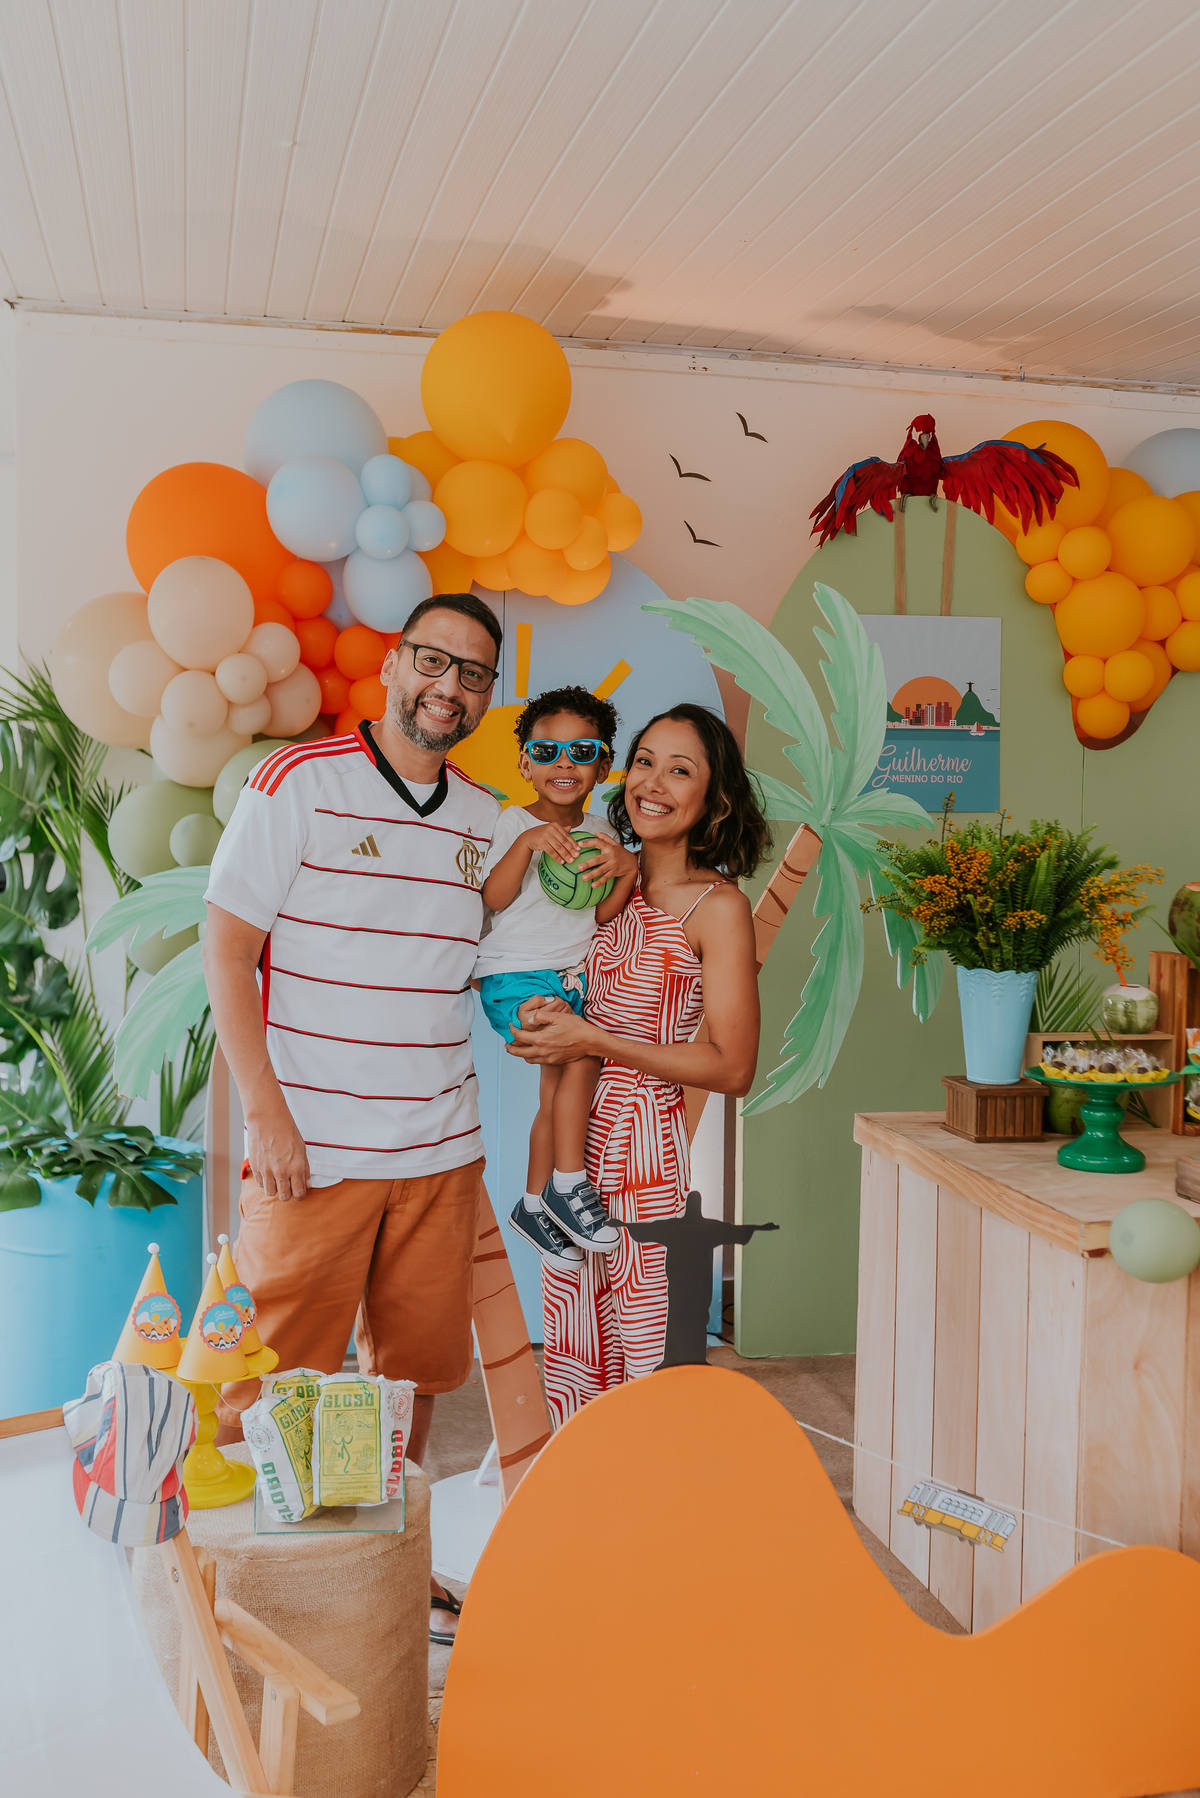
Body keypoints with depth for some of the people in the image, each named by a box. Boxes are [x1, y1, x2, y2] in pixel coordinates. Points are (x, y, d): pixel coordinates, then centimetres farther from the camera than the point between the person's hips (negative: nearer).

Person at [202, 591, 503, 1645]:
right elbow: (226, 947, -8)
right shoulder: (298, 782, -6)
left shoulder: (487, 820, 10)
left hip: (442, 1151, 5)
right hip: (311, 1146, -5)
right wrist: (267, 1112, -13)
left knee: (412, 1371, 15)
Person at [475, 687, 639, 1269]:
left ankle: (534, 1203, 23)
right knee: (582, 1057, -24)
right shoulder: (512, 823, -3)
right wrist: (526, 842, -25)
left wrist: (628, 870, -13)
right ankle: (569, 1185, -12)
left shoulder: (600, 831, 10)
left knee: (556, 1094, 7)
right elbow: (492, 899, -14)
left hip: (575, 976, 6)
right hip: (513, 978, -5)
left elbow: (602, 915, 4)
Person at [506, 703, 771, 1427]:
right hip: (576, 1137, 6)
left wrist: (595, 1040, -14)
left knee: (647, 1355, 1)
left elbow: (732, 1067, -13)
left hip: (648, 1143, -6)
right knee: (575, 1351, 13)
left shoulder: (718, 905, -9)